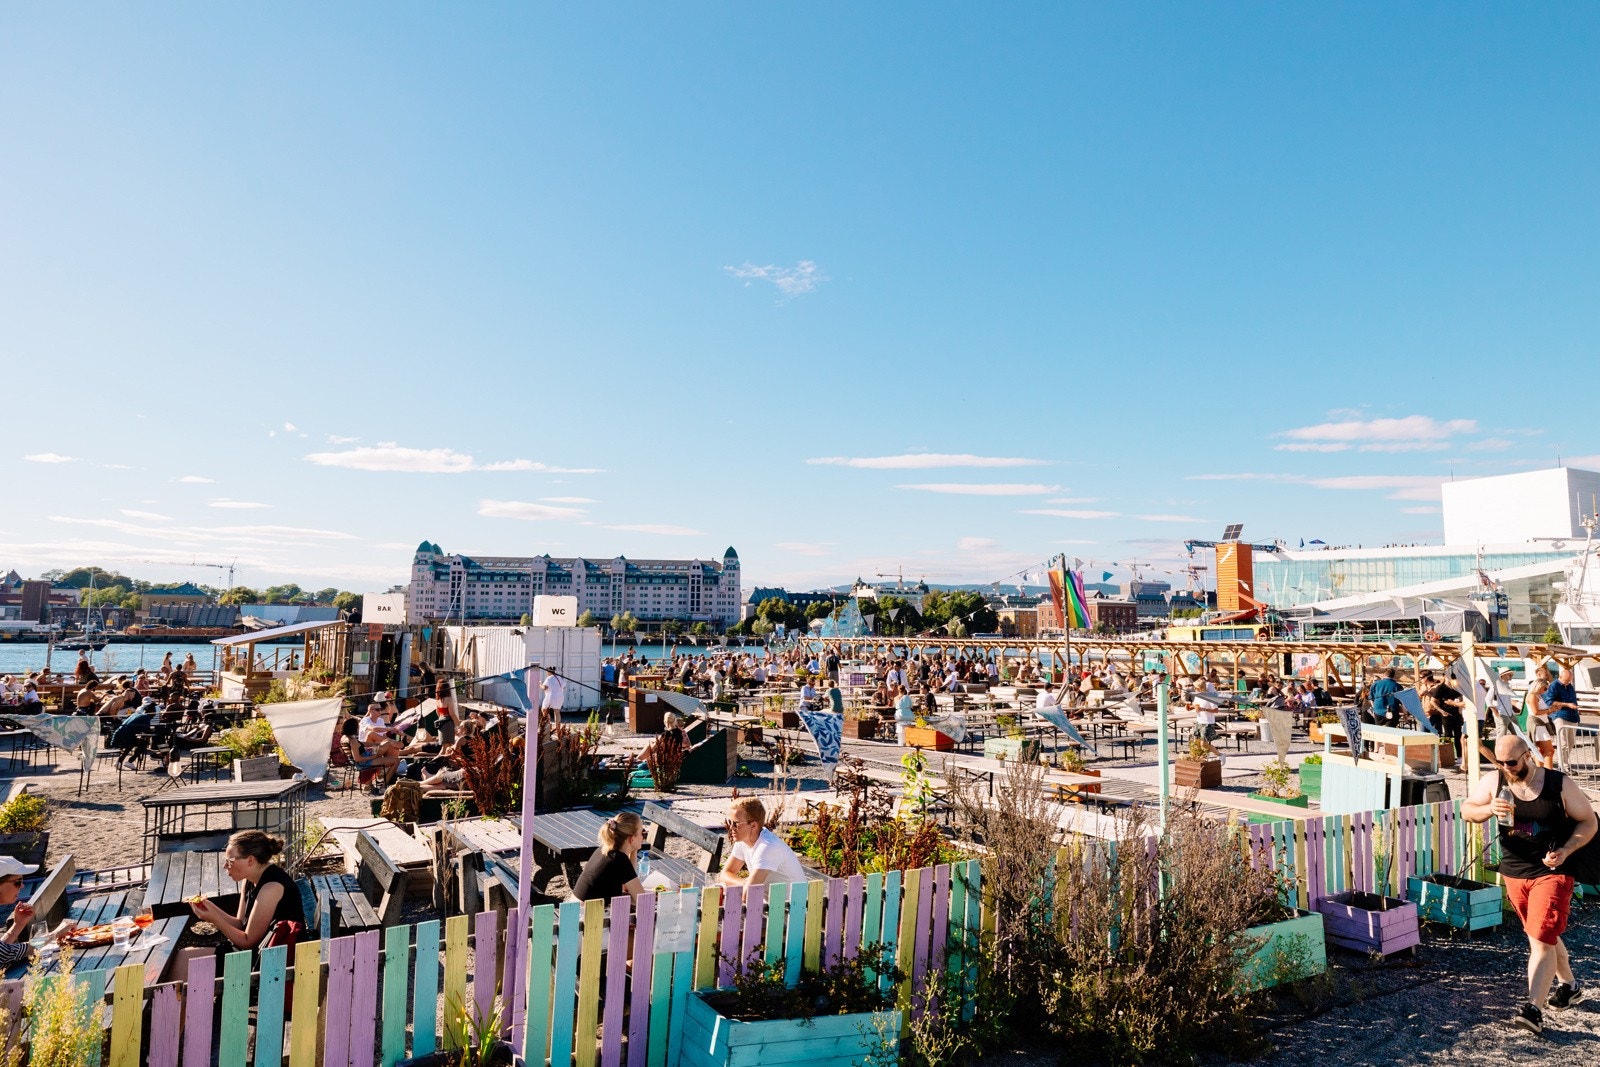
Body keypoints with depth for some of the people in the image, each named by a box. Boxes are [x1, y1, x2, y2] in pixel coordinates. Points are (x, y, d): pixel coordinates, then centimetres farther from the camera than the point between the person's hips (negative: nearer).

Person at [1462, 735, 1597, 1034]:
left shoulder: (1560, 785, -12)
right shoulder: (1493, 781, -5)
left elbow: (1589, 821, -3)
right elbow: (1466, 809, -2)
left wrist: (1565, 851, -18)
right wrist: (1489, 810, -24)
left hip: (1552, 873, -4)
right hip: (1514, 872, 4)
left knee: (1541, 939, -11)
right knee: (1542, 935, 21)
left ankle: (1534, 1009, -11)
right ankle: (1568, 985, 44)